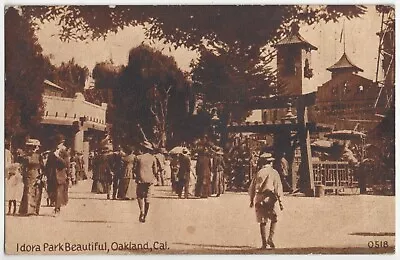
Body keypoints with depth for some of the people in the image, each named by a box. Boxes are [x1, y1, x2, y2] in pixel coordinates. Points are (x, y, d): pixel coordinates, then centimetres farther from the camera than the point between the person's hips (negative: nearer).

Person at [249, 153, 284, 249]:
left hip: (259, 199, 3)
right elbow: (278, 187, -7)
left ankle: (264, 243, 7)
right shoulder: (274, 173, -2)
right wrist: (280, 201, -5)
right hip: (270, 198, -3)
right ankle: (270, 238, -1)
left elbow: (251, 188, 10)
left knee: (262, 222, 7)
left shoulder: (258, 173, 8)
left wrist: (251, 200, 21)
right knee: (274, 219, 14)